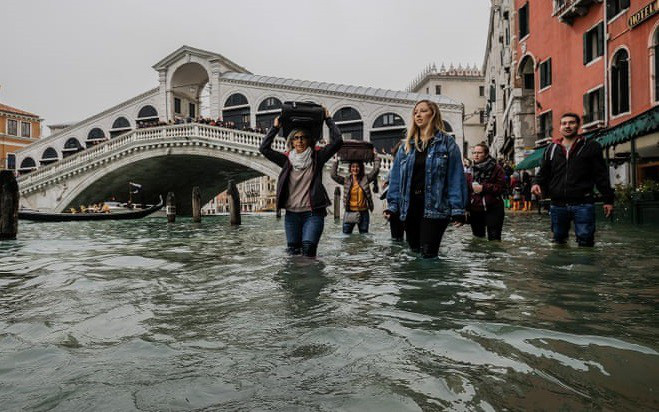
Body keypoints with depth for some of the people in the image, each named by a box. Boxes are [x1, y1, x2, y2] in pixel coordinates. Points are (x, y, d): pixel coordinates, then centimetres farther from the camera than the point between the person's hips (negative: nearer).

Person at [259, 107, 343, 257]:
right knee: (292, 250, 6)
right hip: (291, 214, 3)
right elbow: (264, 148, 4)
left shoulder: (316, 157, 2)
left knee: (308, 247, -18)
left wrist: (328, 120, 2)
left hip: (313, 213, -3)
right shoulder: (287, 159, 8)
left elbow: (337, 141, -6)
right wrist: (275, 128, 6)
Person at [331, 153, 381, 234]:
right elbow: (334, 175, -5)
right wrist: (336, 161, -4)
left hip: (363, 213, 0)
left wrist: (376, 156, -2)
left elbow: (375, 170, -4)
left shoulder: (365, 179, 3)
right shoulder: (346, 181, 4)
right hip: (349, 213, 0)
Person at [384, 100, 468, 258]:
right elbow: (396, 178, 11)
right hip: (410, 208, 5)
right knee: (414, 251, 11)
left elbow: (455, 177, -5)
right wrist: (392, 205, 3)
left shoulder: (447, 143, 1)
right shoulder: (407, 145, 13)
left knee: (428, 254, -8)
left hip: (435, 208, -4)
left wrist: (457, 209, -11)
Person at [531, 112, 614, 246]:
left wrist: (608, 200, 0)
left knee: (585, 241, -5)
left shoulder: (591, 147, 6)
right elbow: (543, 172, 18)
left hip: (583, 204, -3)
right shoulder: (551, 149, 15)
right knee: (558, 241, 14)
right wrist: (537, 183, -5)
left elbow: (601, 175, 4)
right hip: (557, 205, 3)